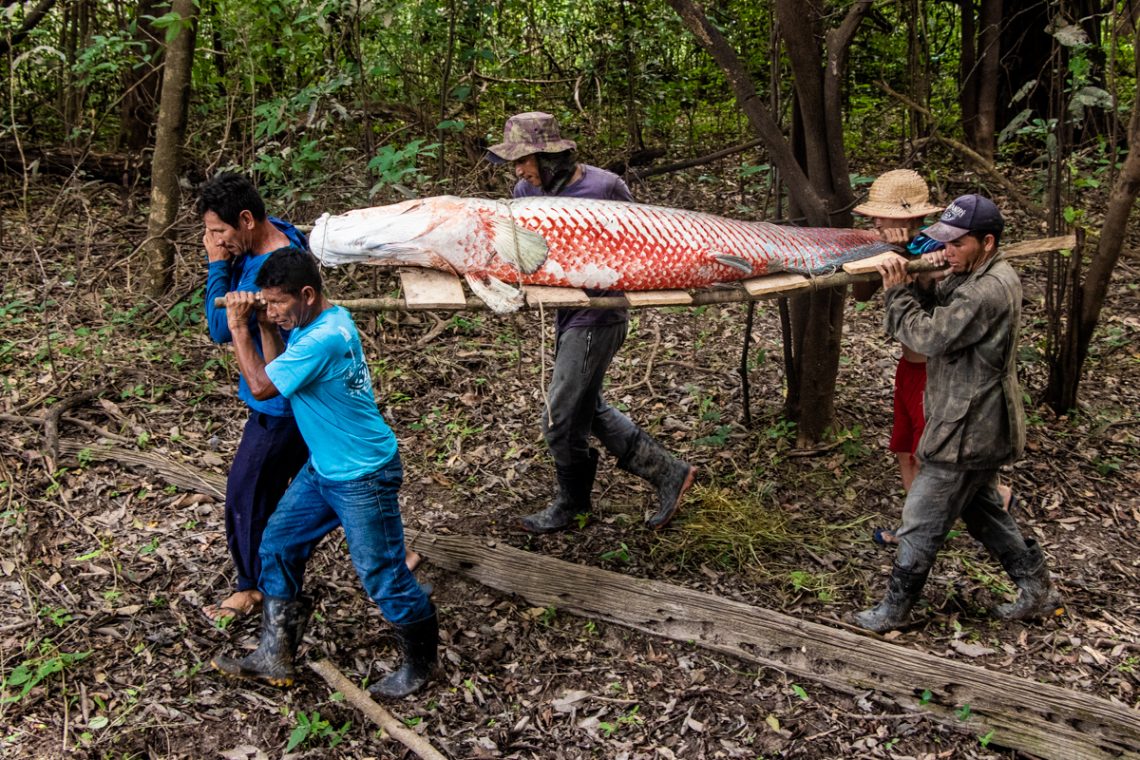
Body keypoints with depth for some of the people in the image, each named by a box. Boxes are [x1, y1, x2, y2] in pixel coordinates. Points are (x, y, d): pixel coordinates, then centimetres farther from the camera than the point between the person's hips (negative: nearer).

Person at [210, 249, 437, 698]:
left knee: (382, 575, 2)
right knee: (277, 547, 14)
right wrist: (265, 327, -2)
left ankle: (419, 665, 23)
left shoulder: (324, 338, -27)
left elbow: (262, 386, -20)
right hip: (323, 468, 10)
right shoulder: (312, 323, 4)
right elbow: (276, 373, 10)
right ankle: (275, 657, 26)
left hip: (363, 477, -10)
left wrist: (239, 328, -11)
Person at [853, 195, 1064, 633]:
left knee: (922, 523, 1)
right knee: (982, 511, 24)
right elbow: (942, 311, 11)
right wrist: (921, 283, -9)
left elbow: (929, 337, -25)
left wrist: (897, 292, -14)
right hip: (981, 427, 11)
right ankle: (1038, 592, 34)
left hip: (968, 431, -10)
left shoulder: (986, 292, -25)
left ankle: (893, 611, 14)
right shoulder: (988, 276, 8)